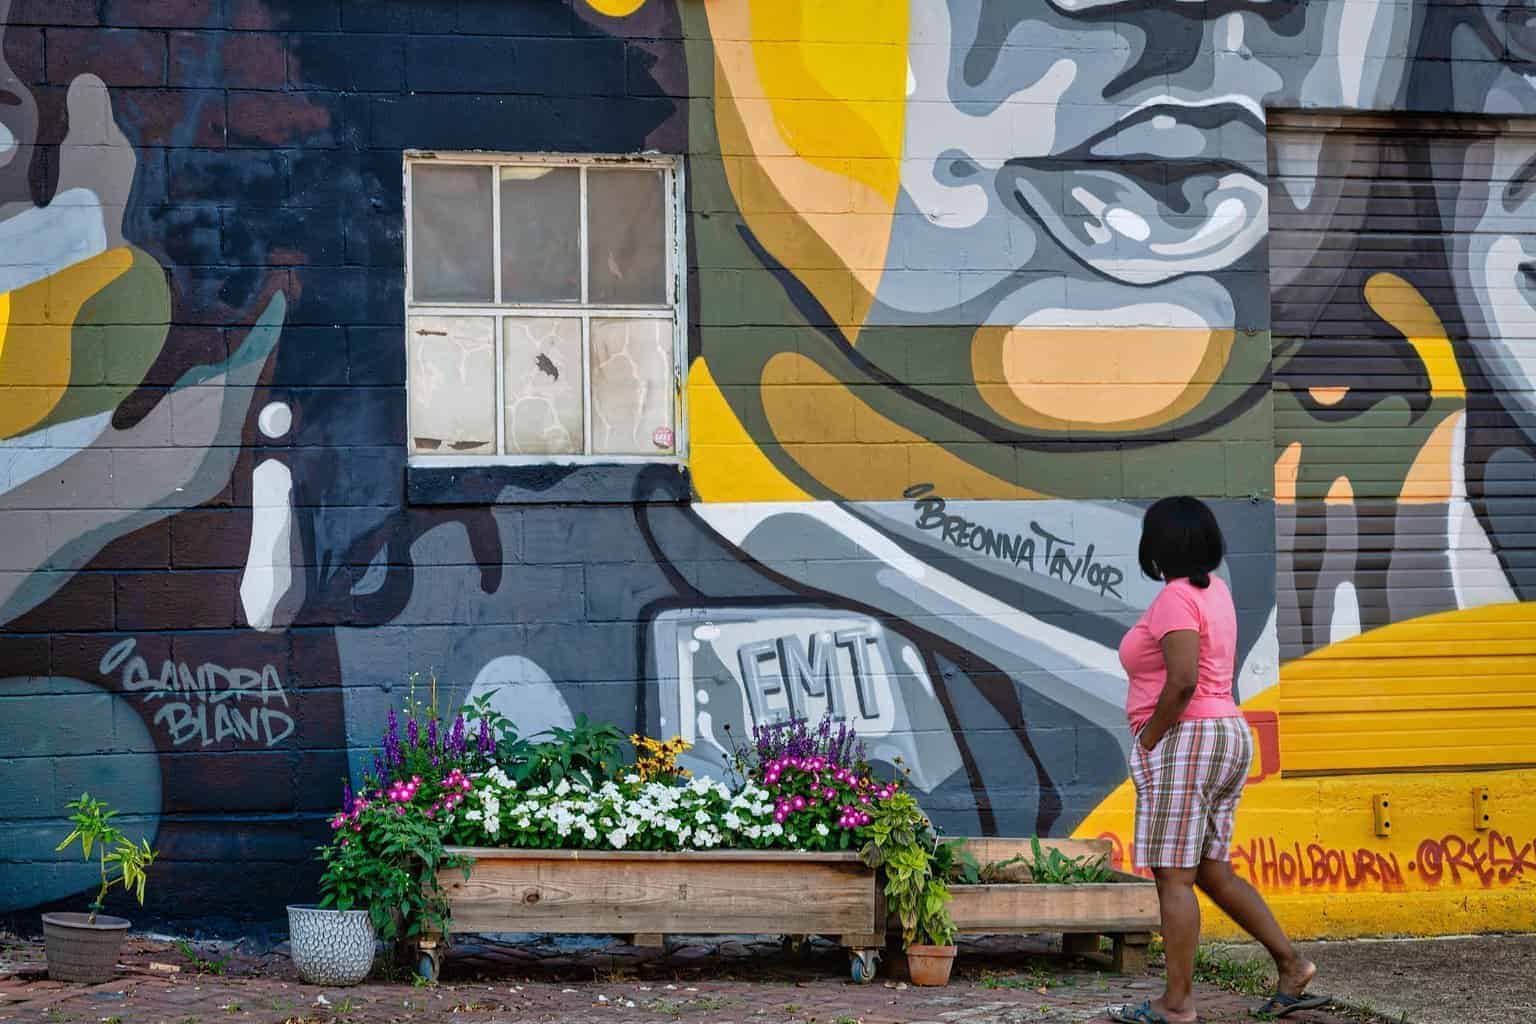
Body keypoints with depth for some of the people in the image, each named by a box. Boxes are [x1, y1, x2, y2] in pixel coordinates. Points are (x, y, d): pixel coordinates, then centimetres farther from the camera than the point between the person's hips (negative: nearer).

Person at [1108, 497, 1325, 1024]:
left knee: (1173, 876, -6)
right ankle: (1291, 965, 11)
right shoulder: (1214, 589, 15)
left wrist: (1149, 742, -15)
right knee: (1212, 871, 15)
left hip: (1185, 740, -10)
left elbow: (1182, 681, -25)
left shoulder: (1175, 598, -14)